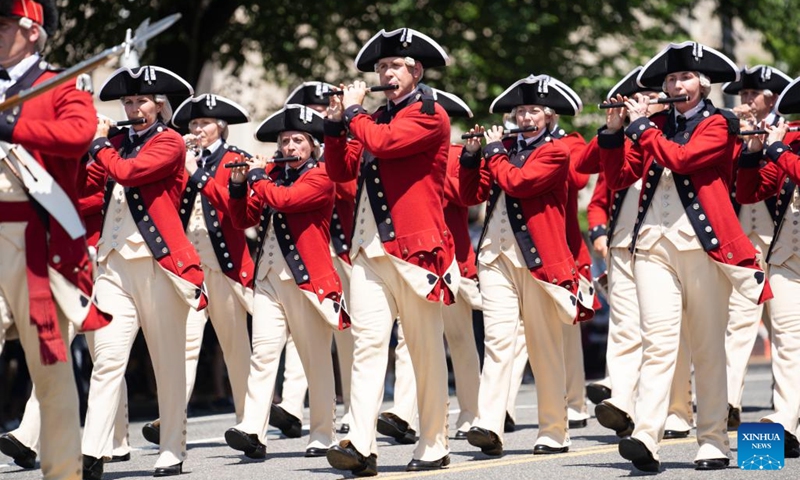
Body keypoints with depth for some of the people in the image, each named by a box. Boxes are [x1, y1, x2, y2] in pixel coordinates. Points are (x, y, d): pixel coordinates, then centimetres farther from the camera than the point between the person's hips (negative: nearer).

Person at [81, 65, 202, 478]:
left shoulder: (170, 143, 0)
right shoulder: (119, 143, 17)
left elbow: (126, 172, -15)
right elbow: (85, 188, 9)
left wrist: (99, 144, 1)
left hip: (157, 263, -4)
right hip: (114, 262, 4)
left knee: (168, 362, 3)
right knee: (108, 358, -8)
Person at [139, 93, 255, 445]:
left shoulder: (234, 159, 6)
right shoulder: (184, 159, 16)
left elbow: (234, 203, -10)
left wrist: (197, 172, -12)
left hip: (224, 259, -2)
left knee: (234, 341, 3)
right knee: (186, 337, -11)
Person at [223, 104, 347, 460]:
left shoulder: (320, 178, -3)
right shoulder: (273, 176, 17)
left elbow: (284, 200, -20)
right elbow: (244, 220, 17)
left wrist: (257, 176, -5)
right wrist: (238, 185, 2)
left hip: (308, 279, -5)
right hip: (269, 277, 5)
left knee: (316, 359, 2)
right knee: (263, 351, -8)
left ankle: (322, 436, 10)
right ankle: (253, 432, -17)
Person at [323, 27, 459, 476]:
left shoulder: (430, 115, -4)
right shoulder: (376, 117, 19)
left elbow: (382, 142, -19)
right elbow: (341, 170, 17)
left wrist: (354, 111, -3)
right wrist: (335, 124, 4)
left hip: (416, 247, -6)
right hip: (371, 248, 6)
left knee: (426, 350, 3)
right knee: (368, 342, -7)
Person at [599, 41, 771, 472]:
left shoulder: (718, 125, 1)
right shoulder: (657, 125, 16)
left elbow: (679, 159, -16)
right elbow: (619, 178, 10)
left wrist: (640, 124, -8)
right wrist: (613, 131, -2)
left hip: (702, 243, -3)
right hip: (654, 243, 3)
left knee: (708, 347, 2)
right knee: (658, 340, -11)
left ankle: (713, 443, 8)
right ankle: (645, 439, -23)